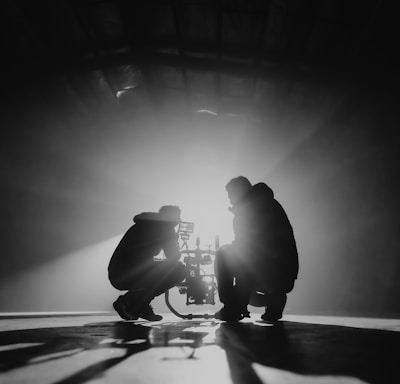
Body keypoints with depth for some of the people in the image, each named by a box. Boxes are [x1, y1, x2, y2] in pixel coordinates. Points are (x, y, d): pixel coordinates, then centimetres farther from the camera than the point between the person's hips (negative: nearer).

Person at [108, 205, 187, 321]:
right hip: (127, 276, -9)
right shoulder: (164, 227, -1)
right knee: (179, 270, -9)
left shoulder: (143, 225, 25)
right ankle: (138, 304, -7)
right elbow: (173, 256, -4)